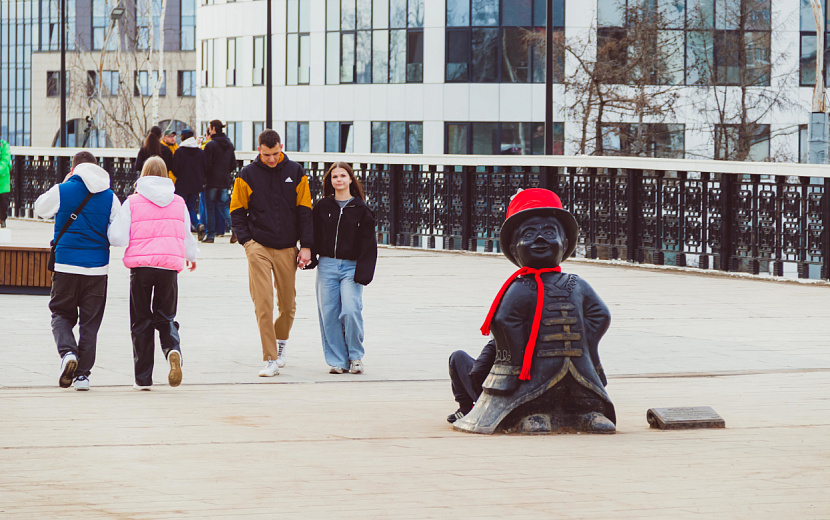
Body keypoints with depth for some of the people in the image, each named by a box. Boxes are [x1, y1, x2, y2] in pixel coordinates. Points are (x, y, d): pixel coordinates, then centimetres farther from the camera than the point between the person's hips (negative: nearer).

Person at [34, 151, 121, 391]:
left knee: (61, 314, 12)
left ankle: (67, 352, -16)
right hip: (97, 268, 1)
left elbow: (40, 209, 15)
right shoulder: (110, 197, 1)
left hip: (66, 265, -1)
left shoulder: (61, 191, -4)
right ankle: (83, 373, 6)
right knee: (90, 321, 9)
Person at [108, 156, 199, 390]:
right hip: (169, 265, 2)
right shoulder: (178, 203, 7)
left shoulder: (133, 202, -3)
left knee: (141, 321, 8)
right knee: (166, 317, 13)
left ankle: (143, 377, 9)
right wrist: (191, 256, 39)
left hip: (141, 265, -2)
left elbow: (117, 237, -7)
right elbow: (186, 235, 19)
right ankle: (173, 349, -20)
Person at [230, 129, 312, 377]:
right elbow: (237, 210, 7)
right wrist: (246, 240, -5)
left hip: (287, 249, 2)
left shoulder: (296, 173, 5)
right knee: (263, 302, -12)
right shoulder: (247, 175, 1)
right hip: (258, 247, -2)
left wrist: (305, 246, 1)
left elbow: (305, 210, 6)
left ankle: (280, 343, 36)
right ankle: (270, 359, -11)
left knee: (288, 303, 8)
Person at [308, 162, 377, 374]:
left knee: (351, 311, -15)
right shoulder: (322, 207, 8)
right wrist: (310, 258, -5)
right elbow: (314, 236, 10)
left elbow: (368, 243, 2)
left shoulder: (361, 209, 3)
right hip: (327, 266, 2)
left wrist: (363, 271, -7)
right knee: (329, 313, -1)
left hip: (351, 267, -2)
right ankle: (337, 360, 8)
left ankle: (355, 356, 4)